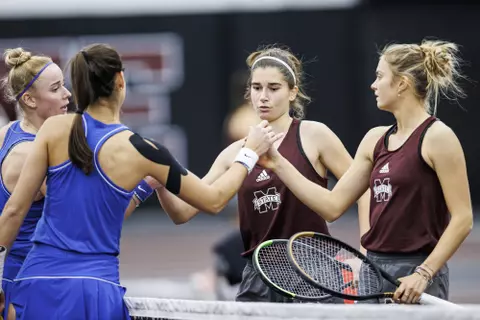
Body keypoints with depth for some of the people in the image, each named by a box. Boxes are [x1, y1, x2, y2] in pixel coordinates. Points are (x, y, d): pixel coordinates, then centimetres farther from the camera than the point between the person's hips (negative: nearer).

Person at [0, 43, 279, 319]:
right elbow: (214, 200, 8)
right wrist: (250, 153, 22)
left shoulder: (54, 128, -1)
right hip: (97, 292, -1)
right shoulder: (140, 151, -2)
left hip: (40, 282, 1)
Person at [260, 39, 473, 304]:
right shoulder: (376, 139, 14)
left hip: (414, 282, -7)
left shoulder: (437, 137, -8)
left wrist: (423, 274, -18)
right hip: (373, 270, 7)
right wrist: (279, 164, 11)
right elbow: (333, 205, 14)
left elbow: (462, 218, -12)